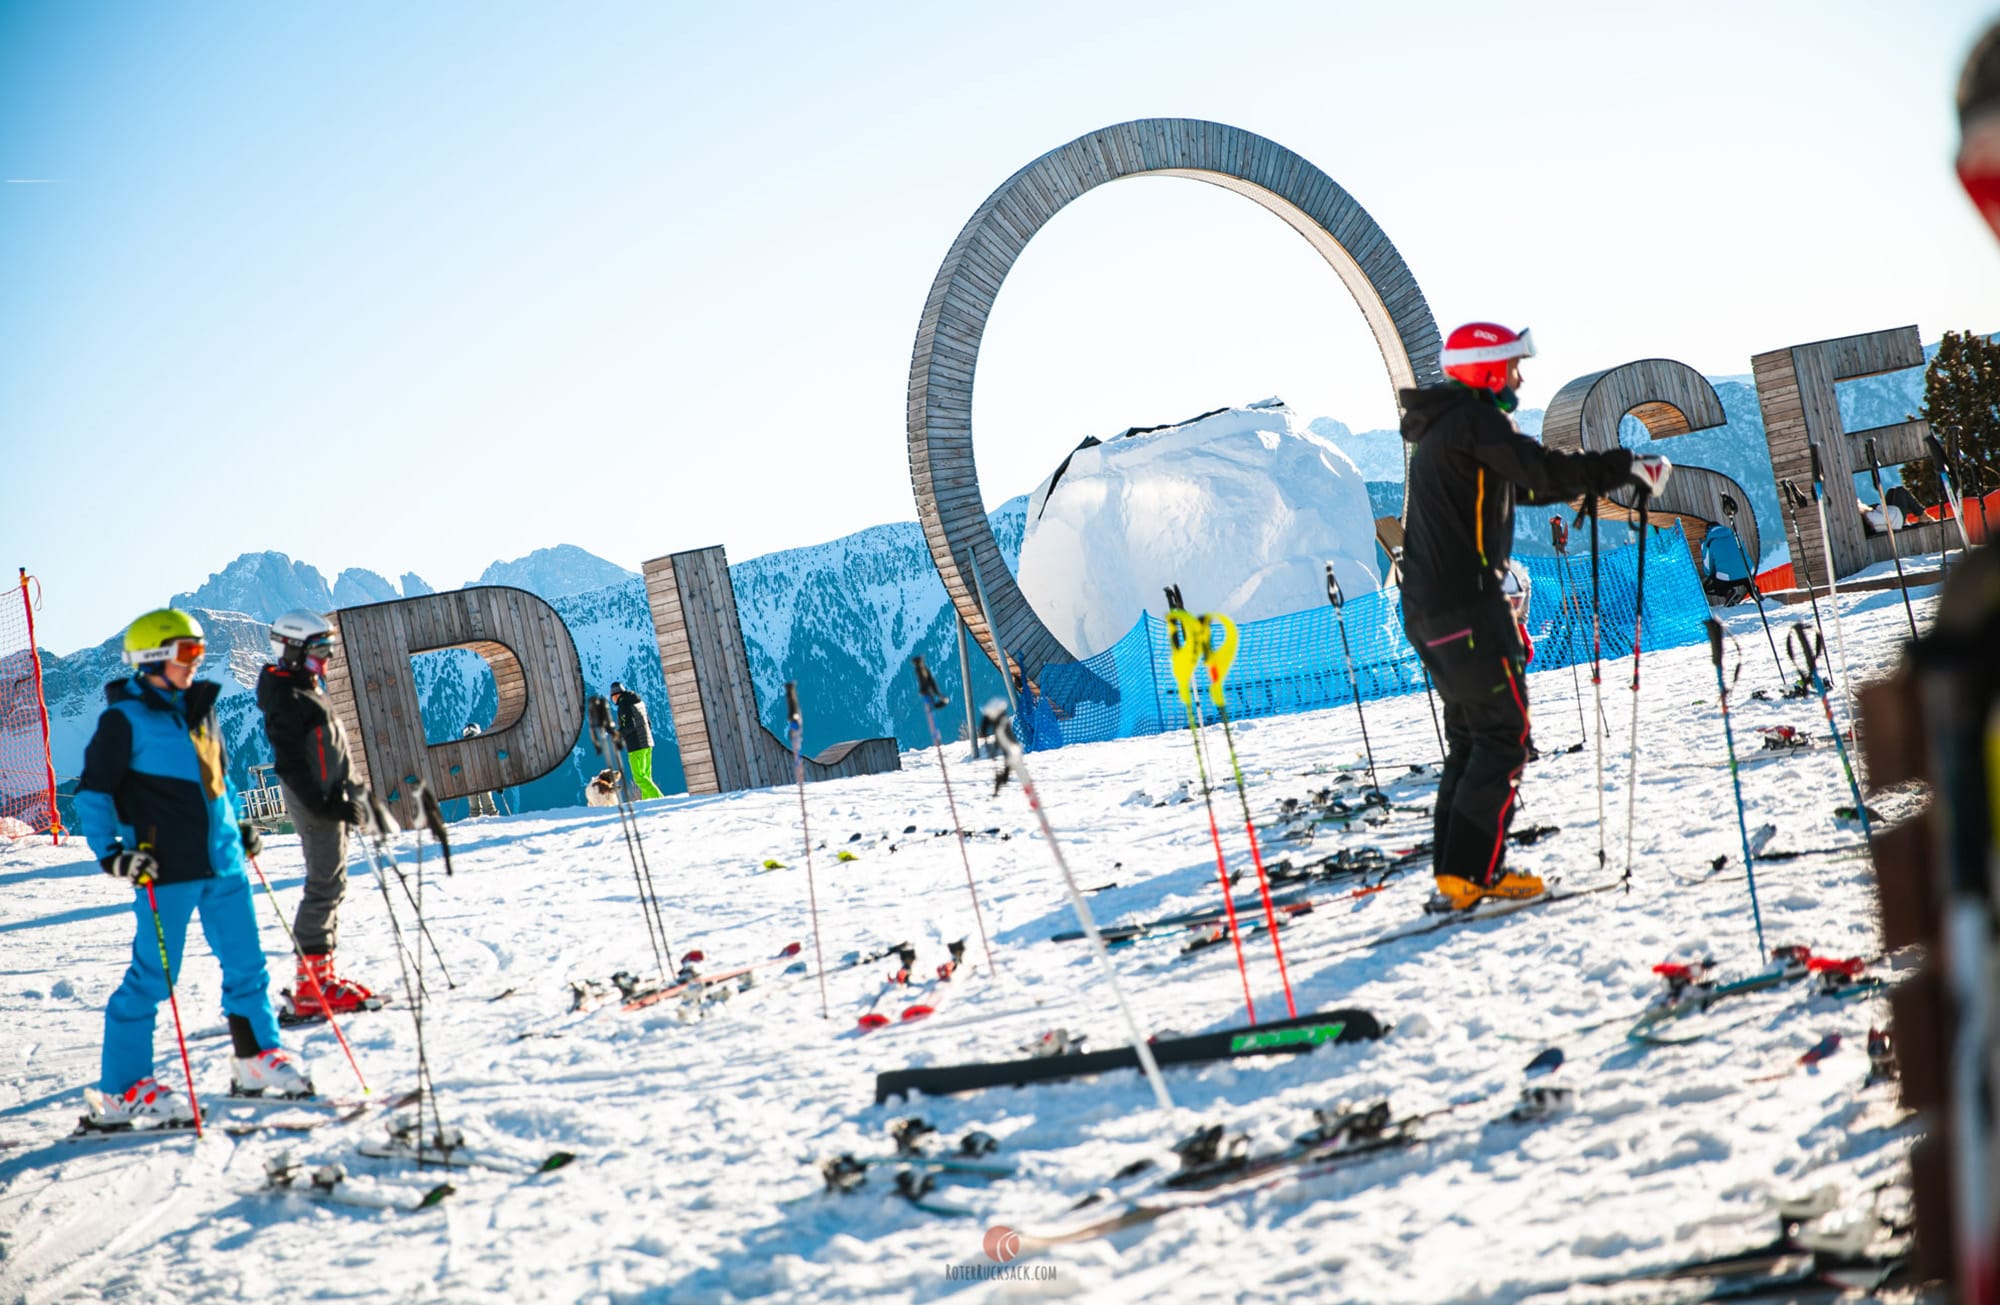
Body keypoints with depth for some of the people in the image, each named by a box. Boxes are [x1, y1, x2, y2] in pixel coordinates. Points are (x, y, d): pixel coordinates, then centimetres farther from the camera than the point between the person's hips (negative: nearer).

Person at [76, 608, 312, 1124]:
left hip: (224, 863, 7)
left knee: (246, 964, 11)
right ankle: (120, 1088, 3)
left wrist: (237, 828, 23)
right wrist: (110, 852, -15)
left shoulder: (200, 709, 14)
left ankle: (257, 1058, 25)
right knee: (153, 976, -4)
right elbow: (93, 791, -6)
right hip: (166, 868, -7)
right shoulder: (125, 718, -7)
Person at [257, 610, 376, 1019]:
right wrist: (324, 804, -26)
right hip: (315, 801, -10)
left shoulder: (306, 691, 16)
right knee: (326, 885, -10)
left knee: (330, 886, 13)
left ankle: (321, 975, 19)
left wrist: (349, 797, 22)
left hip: (329, 797, 10)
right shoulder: (287, 701, -16)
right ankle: (310, 987, -9)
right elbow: (291, 764, -22)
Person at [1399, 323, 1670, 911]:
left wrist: (1598, 477, 21)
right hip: (1467, 601, -10)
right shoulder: (1473, 421, -11)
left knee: (1470, 734, 15)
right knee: (1504, 735, -6)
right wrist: (1625, 467, -14)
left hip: (1427, 606, 10)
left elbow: (1518, 482, 27)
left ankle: (1454, 869, 14)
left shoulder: (1445, 427, 20)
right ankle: (1471, 873, -10)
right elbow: (1541, 471, -21)